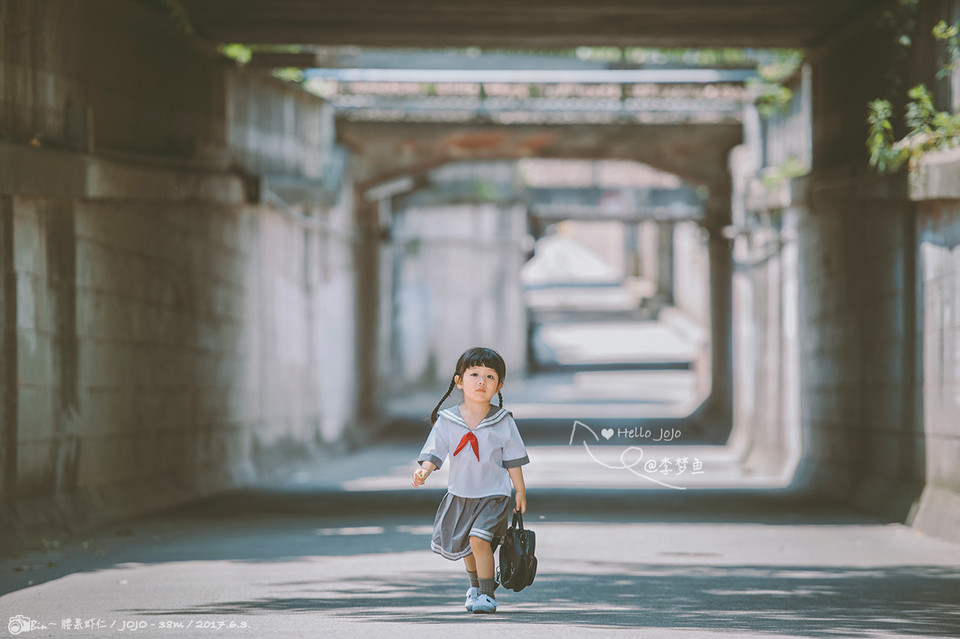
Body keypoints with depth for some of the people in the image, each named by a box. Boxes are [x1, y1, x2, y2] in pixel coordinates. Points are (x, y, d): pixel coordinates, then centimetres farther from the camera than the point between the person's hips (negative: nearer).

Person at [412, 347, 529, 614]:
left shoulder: (502, 421, -9)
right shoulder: (447, 421, -7)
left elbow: (513, 459, -2)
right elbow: (434, 452, -8)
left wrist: (520, 491, 1)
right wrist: (424, 471, -28)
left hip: (494, 494, -4)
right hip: (460, 494, 4)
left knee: (479, 539, -22)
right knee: (462, 544, 20)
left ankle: (487, 595, -9)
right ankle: (476, 584, 48)